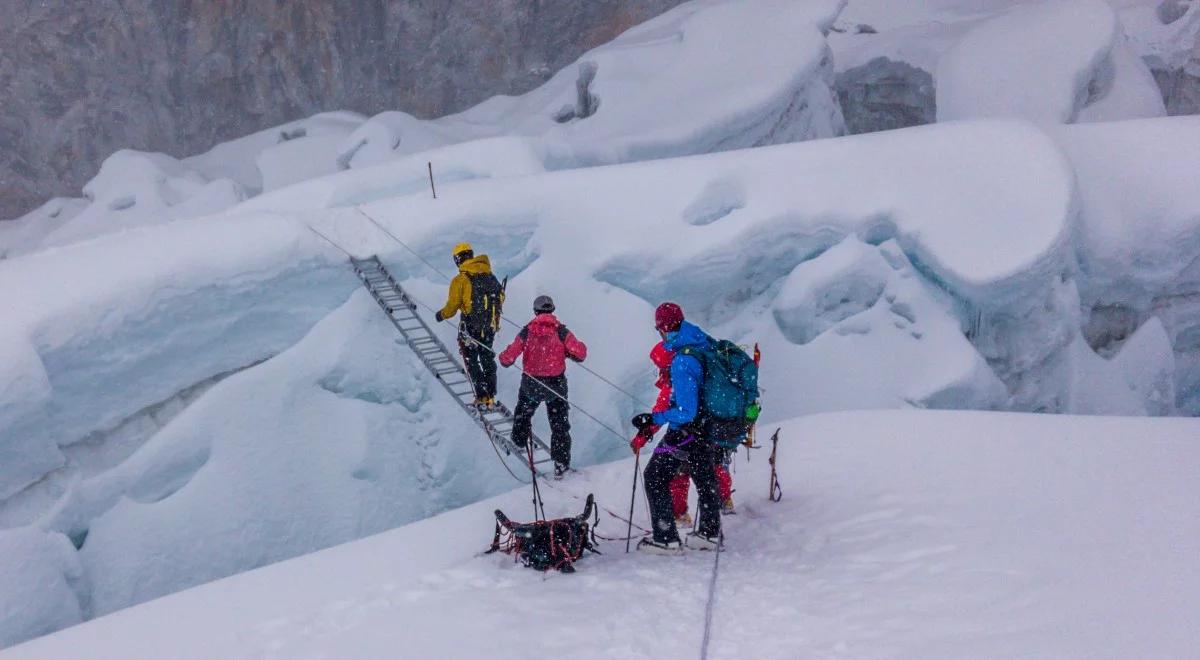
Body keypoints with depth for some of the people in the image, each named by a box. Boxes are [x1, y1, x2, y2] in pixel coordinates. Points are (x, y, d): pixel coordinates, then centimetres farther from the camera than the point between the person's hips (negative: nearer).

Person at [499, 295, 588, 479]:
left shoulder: (527, 331, -8)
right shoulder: (561, 331, -10)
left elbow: (508, 358, -9)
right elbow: (580, 354, -17)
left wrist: (504, 358, 15)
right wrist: (568, 351, 5)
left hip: (531, 383, 1)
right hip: (556, 384, -1)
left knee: (523, 411, 31)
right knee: (560, 425, 8)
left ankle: (519, 440, 50)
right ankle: (561, 464, 2)